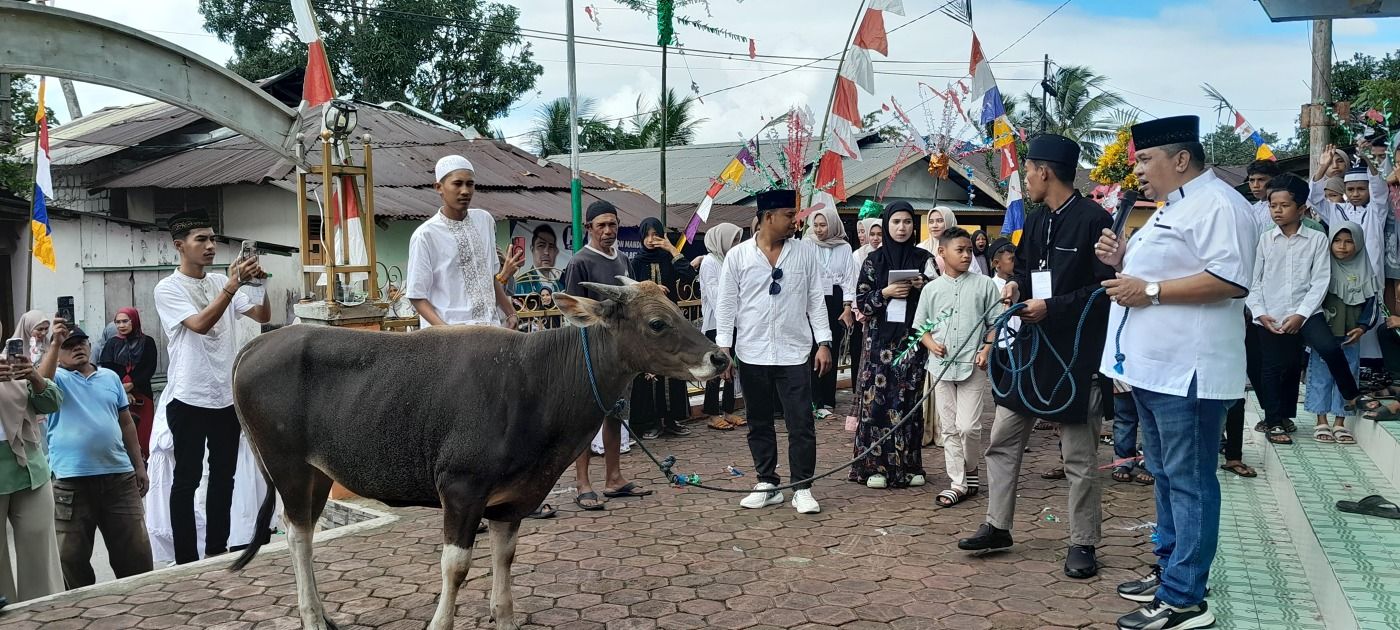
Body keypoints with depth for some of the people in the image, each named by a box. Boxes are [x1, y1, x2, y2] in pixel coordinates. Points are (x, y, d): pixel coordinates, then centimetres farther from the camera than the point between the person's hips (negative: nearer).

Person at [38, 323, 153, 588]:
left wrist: (139, 465, 14)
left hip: (119, 476, 3)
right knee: (73, 556, 4)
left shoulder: (110, 377, 14)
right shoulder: (57, 378, 4)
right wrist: (55, 343, -25)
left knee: (135, 551, 5)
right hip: (71, 481, -3)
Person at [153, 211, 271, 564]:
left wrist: (259, 284, -13)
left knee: (224, 475, 13)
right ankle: (186, 560, 9)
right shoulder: (168, 289, -8)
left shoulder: (223, 282, 8)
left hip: (227, 395, 6)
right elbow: (200, 324, -22)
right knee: (187, 479, 2)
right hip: (189, 398, -6)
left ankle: (217, 550, 25)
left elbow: (263, 317, 5)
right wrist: (234, 286, -28)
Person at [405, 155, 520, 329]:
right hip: (450, 335, -5)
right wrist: (444, 329, -18)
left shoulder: (485, 220, 10)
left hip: (490, 326, 5)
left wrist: (510, 313, 18)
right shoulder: (425, 235, -6)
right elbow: (417, 295, -6)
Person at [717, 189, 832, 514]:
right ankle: (767, 485, 22)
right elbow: (727, 304, 3)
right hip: (752, 354, 1)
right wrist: (724, 347, -2)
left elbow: (816, 301, 4)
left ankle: (802, 489, 8)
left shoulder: (805, 252, 3)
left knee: (801, 423, -1)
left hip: (794, 353, 0)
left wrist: (823, 343, -1)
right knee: (759, 424, 10)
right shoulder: (737, 256, 0)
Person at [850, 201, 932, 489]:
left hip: (912, 338, 1)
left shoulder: (924, 259, 7)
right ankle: (876, 466, 3)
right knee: (878, 399, -3)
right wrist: (886, 293, -12)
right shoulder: (874, 260, 5)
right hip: (880, 339, -1)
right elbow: (861, 301, 3)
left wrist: (924, 286, -9)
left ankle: (908, 465, 11)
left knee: (909, 400, 1)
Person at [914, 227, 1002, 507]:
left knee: (968, 426, -9)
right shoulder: (932, 288, 7)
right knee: (950, 428, 6)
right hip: (942, 366, 3)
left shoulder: (984, 284, 2)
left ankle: (970, 469, 18)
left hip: (973, 366, -2)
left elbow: (996, 322, 4)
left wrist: (987, 349, -11)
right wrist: (932, 344, -6)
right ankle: (958, 483, 14)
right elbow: (920, 326, 13)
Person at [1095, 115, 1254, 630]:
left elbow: (1230, 279, -23)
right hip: (1152, 366, 11)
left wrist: (1149, 291, -20)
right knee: (1165, 478, 18)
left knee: (1188, 483, -4)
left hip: (1186, 371, -11)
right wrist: (1123, 261, 9)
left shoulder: (1216, 204, -12)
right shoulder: (1171, 208, 20)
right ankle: (1169, 569, 29)